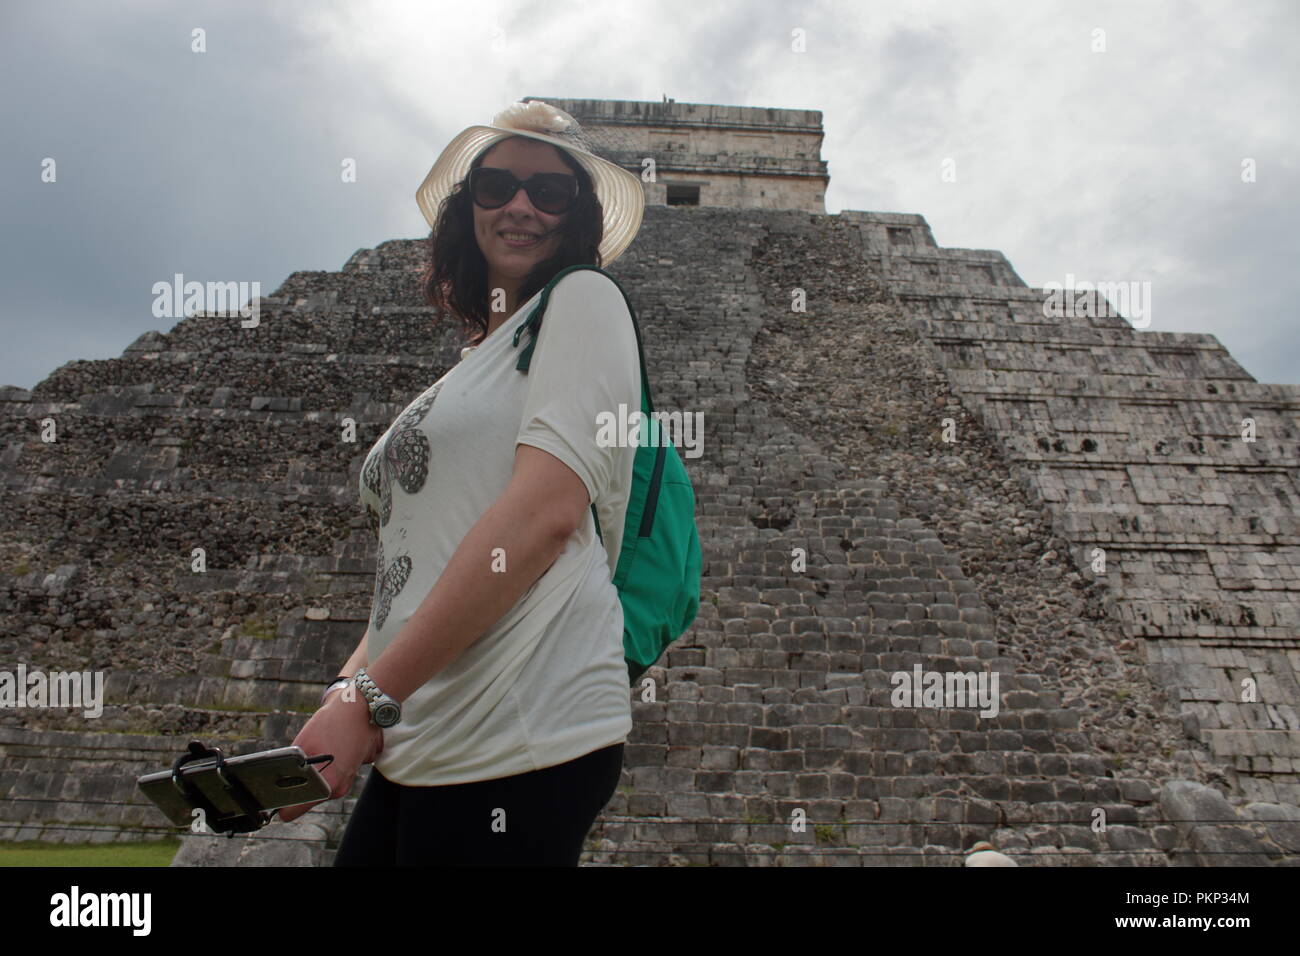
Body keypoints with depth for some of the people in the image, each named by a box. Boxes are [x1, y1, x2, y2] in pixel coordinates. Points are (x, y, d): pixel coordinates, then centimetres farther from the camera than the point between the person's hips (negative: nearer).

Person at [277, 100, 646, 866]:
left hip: (517, 740, -7)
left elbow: (545, 509, -16)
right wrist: (341, 697, 5)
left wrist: (369, 697, -16)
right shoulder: (473, 368, 21)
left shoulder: (583, 298, -1)